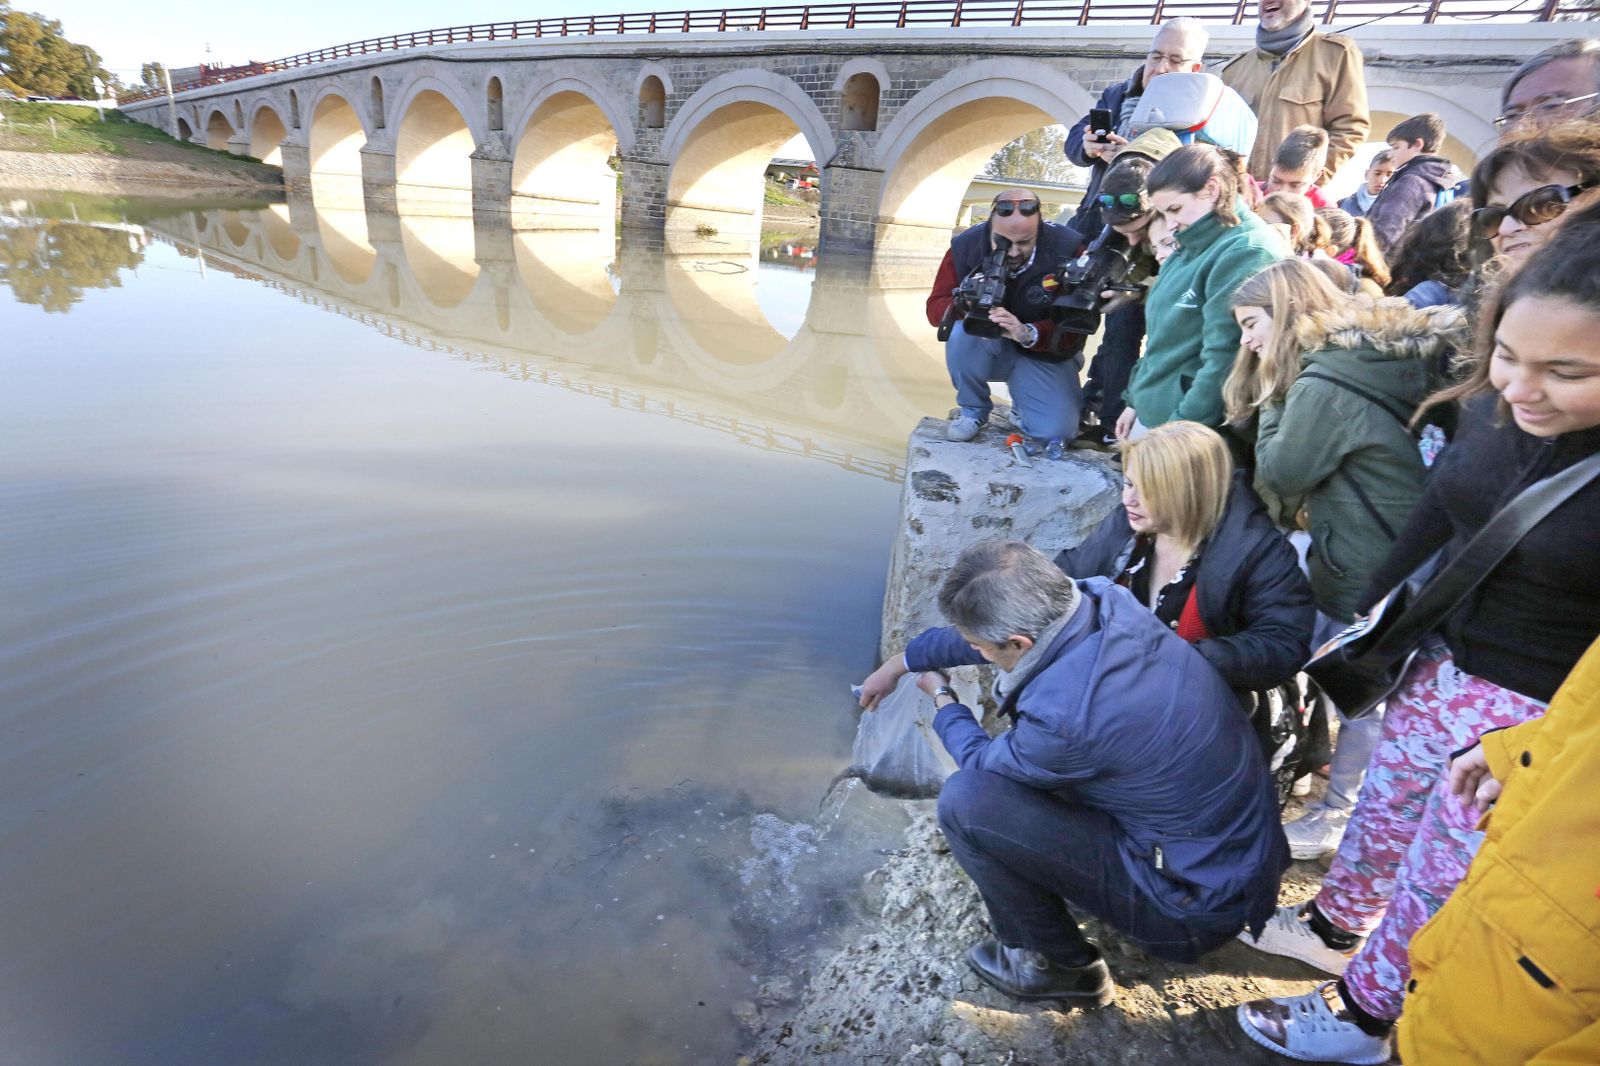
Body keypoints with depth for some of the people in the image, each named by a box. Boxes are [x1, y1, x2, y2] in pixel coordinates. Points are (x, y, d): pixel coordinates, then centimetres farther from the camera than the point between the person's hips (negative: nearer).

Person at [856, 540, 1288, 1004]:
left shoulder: (1062, 714, -34)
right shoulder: (1102, 599, -12)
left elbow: (983, 762, -9)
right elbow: (981, 631, 8)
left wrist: (942, 700, 10)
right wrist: (899, 662, 21)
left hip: (1195, 909, -8)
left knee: (965, 799, -16)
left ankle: (1060, 966, 7)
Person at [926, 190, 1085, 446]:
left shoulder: (1068, 249, -21)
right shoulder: (966, 246, -17)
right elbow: (936, 306, -15)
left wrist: (1029, 334, -42)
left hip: (1045, 353, 0)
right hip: (990, 349, 1)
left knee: (1057, 430, -21)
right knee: (962, 330, -33)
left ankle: (1022, 402, 17)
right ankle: (973, 411, -7)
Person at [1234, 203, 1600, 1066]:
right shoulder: (1493, 409, -10)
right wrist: (1370, 622, 12)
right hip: (1443, 665, 6)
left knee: (1441, 876, 15)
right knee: (1385, 809, 26)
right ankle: (1335, 925, 51)